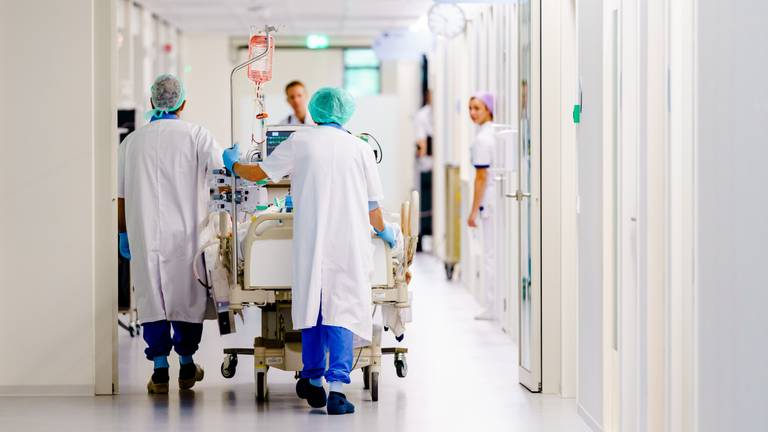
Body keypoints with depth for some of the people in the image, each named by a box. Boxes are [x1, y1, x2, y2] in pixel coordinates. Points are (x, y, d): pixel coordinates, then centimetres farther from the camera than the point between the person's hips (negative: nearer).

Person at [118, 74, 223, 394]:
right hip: (185, 233, -1)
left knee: (151, 297, 5)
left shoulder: (132, 141, 4)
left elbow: (121, 196, 7)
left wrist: (124, 234, 15)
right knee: (186, 295, 11)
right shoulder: (196, 135, -3)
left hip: (145, 235, 1)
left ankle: (160, 373, 3)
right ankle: (187, 366, 21)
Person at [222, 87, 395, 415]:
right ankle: (337, 386, -15)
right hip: (350, 242, 0)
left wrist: (233, 164, 31)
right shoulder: (360, 148, 6)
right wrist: (384, 232, 29)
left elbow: (259, 173, 10)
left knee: (311, 305, 14)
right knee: (342, 310, -2)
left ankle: (313, 380, 24)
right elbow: (373, 205, 9)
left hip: (311, 239, 1)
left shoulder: (301, 141, 4)